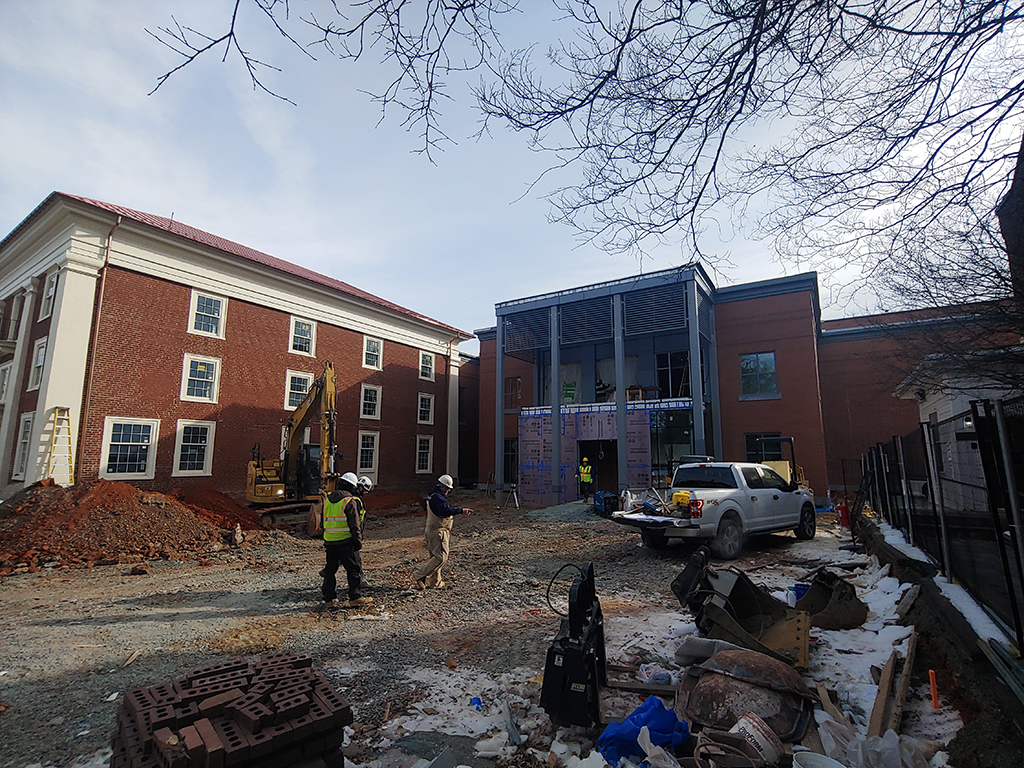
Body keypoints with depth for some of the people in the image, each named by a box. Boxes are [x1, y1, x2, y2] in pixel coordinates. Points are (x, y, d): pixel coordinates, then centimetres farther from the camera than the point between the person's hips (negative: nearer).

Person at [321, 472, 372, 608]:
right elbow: (354, 525, -13)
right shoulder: (350, 501, -11)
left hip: (329, 541, 6)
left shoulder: (327, 501, 10)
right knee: (354, 568, 2)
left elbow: (324, 522, 17)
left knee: (331, 568, 15)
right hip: (345, 541, -6)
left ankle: (329, 598, 20)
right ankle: (355, 597, 2)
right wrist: (359, 541, -6)